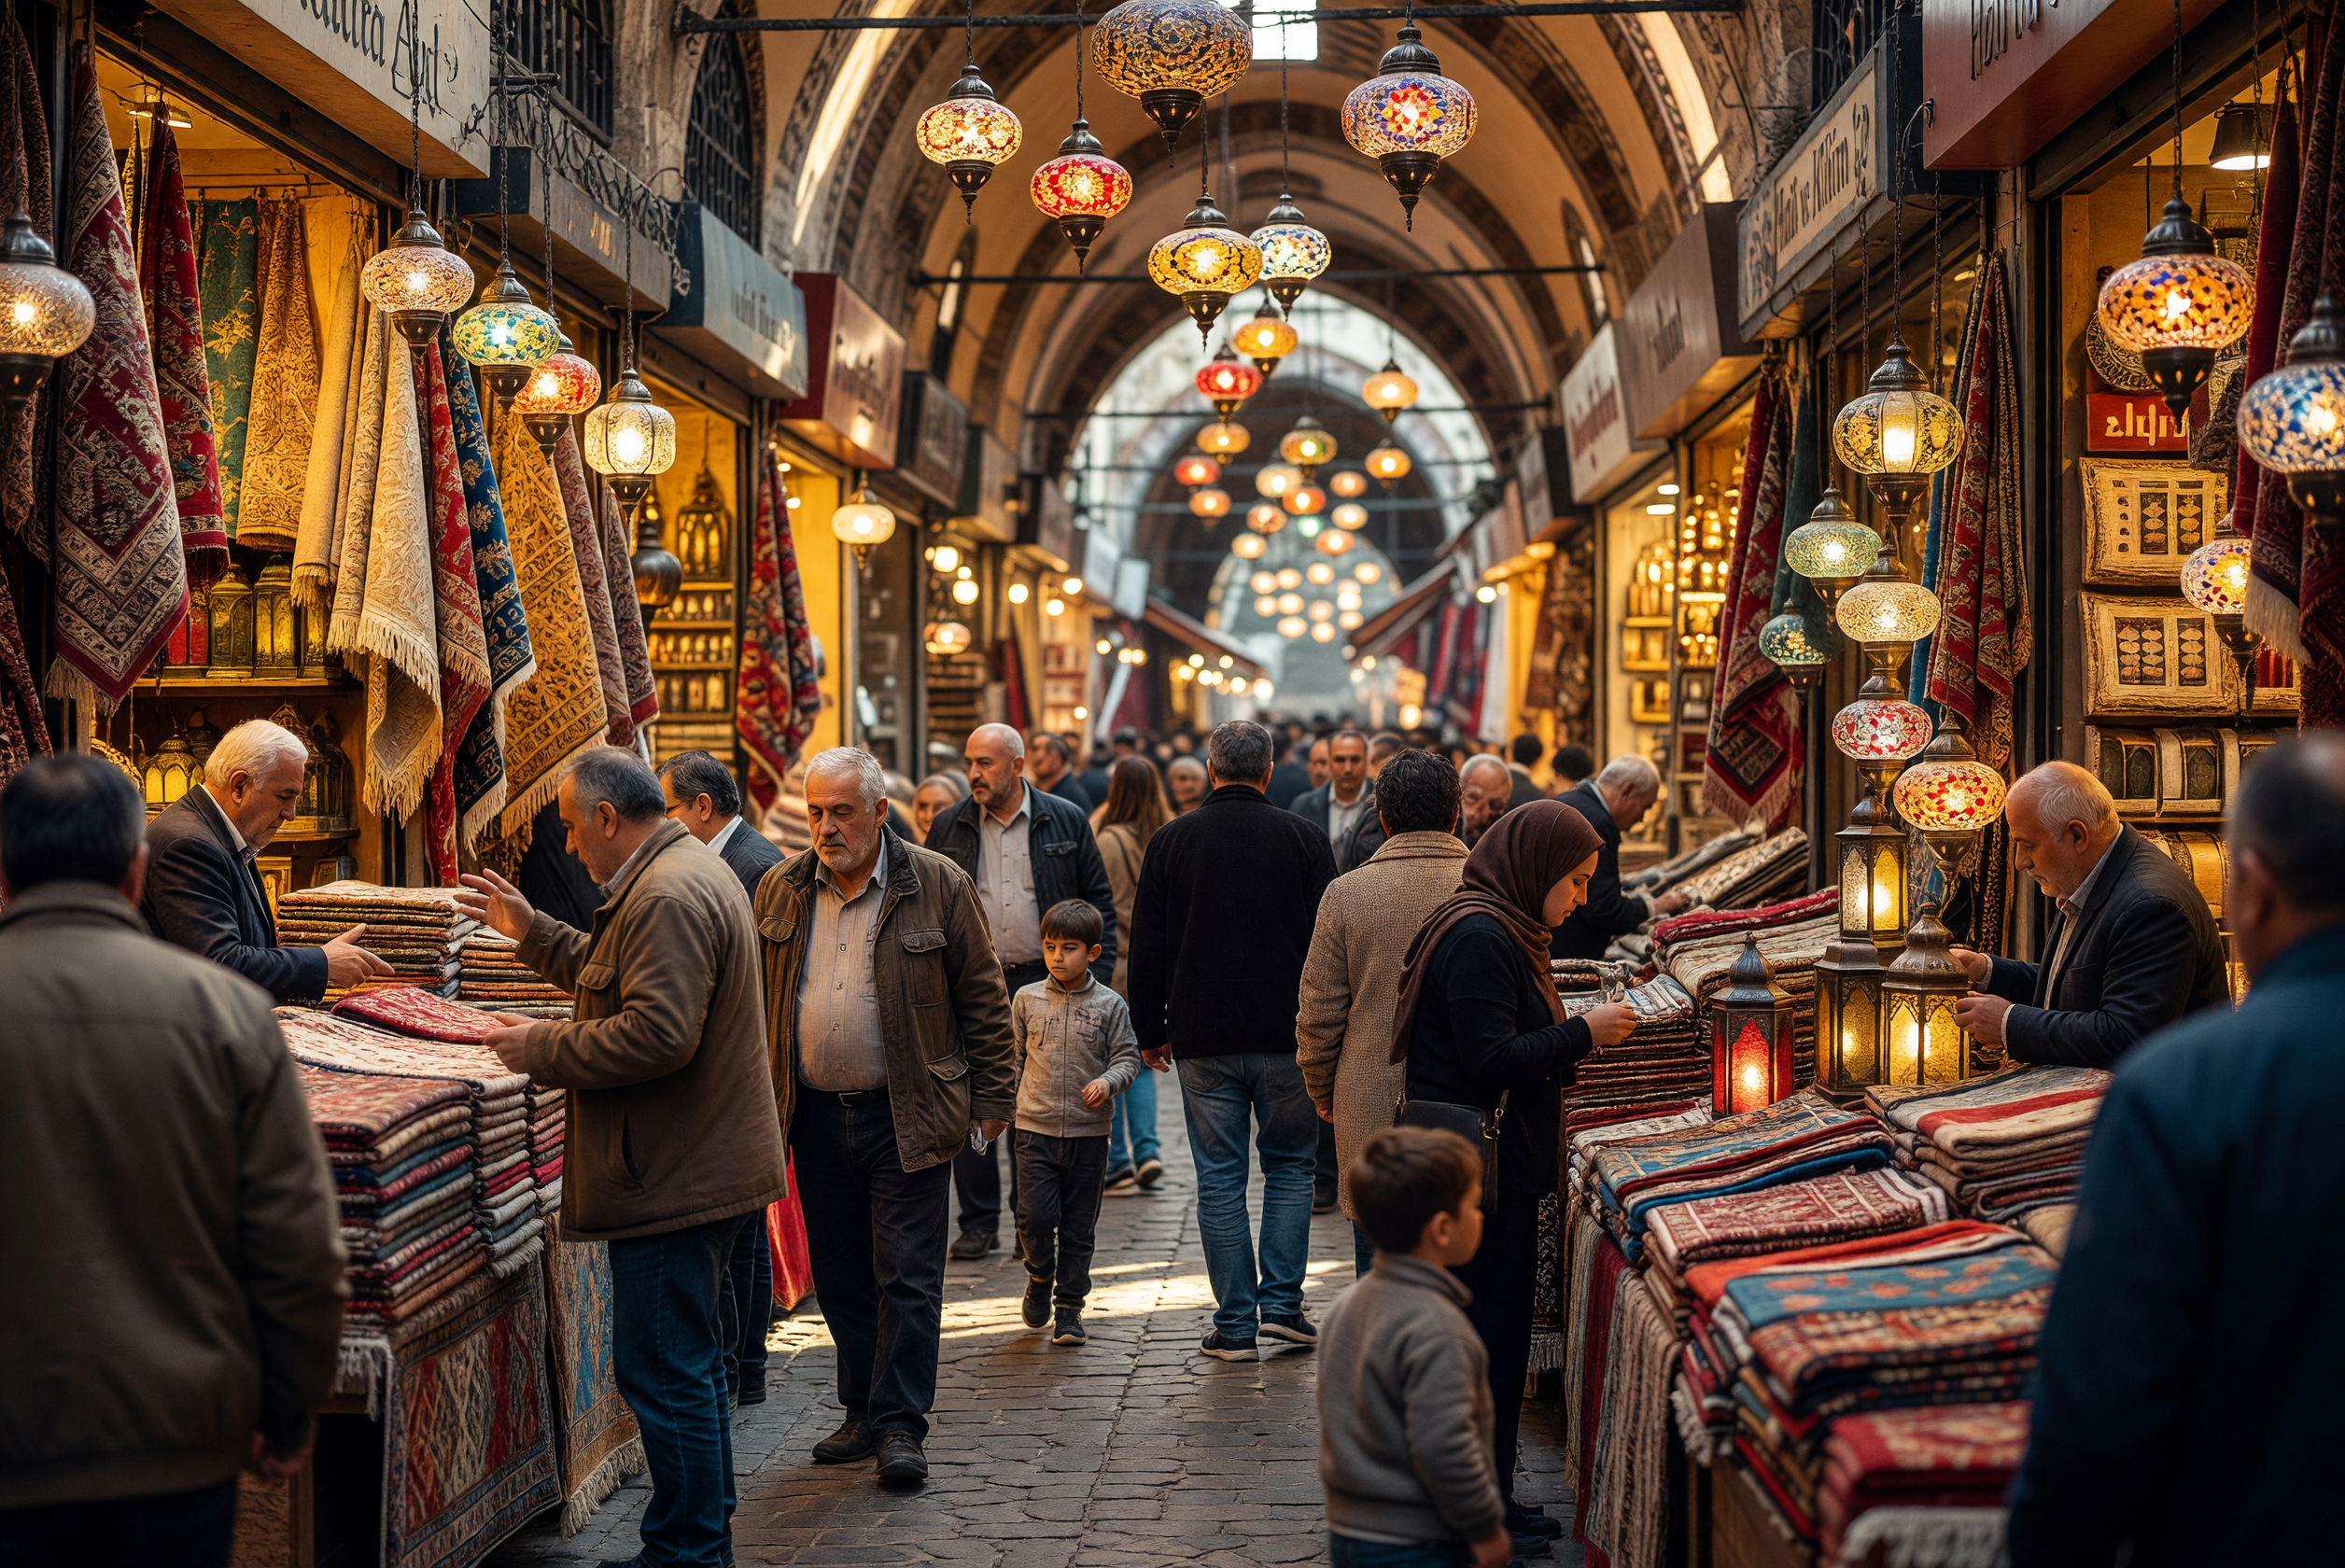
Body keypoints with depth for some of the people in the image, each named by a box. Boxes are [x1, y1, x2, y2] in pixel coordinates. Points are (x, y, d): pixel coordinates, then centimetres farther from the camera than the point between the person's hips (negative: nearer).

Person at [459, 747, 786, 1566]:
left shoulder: (666, 898, -20)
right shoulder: (692, 872, 16)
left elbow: (656, 1033, -27)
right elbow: (617, 974, 27)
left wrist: (541, 1048, -17)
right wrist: (531, 932, 25)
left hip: (674, 1182, -12)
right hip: (705, 1168, 12)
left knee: (665, 1373, -5)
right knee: (694, 1365, 20)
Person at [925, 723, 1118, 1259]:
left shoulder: (1067, 821, 1)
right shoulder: (948, 828, 5)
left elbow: (1099, 901, 3)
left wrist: (1096, 975, -5)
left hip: (1044, 981, -2)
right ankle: (978, 1223, 13)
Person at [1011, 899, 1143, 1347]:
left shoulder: (1109, 1006, 0)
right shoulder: (1026, 1000, 4)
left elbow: (1128, 1058, 2)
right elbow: (1013, 1058, 12)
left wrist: (1108, 1081, -17)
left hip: (1088, 1131, 0)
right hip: (1035, 1128, 0)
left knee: (1079, 1226, 5)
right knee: (1035, 1216, -8)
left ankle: (1069, 1306, 17)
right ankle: (1039, 1277, 21)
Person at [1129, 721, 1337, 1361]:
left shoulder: (1171, 841, 1)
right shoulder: (1302, 837, -2)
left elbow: (1148, 946, 4)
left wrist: (1151, 1031, 13)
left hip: (1203, 1038, 0)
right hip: (1288, 1037, 0)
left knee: (1219, 1180, 5)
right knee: (1290, 1166, 13)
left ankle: (1235, 1324, 5)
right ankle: (1282, 1303, 7)